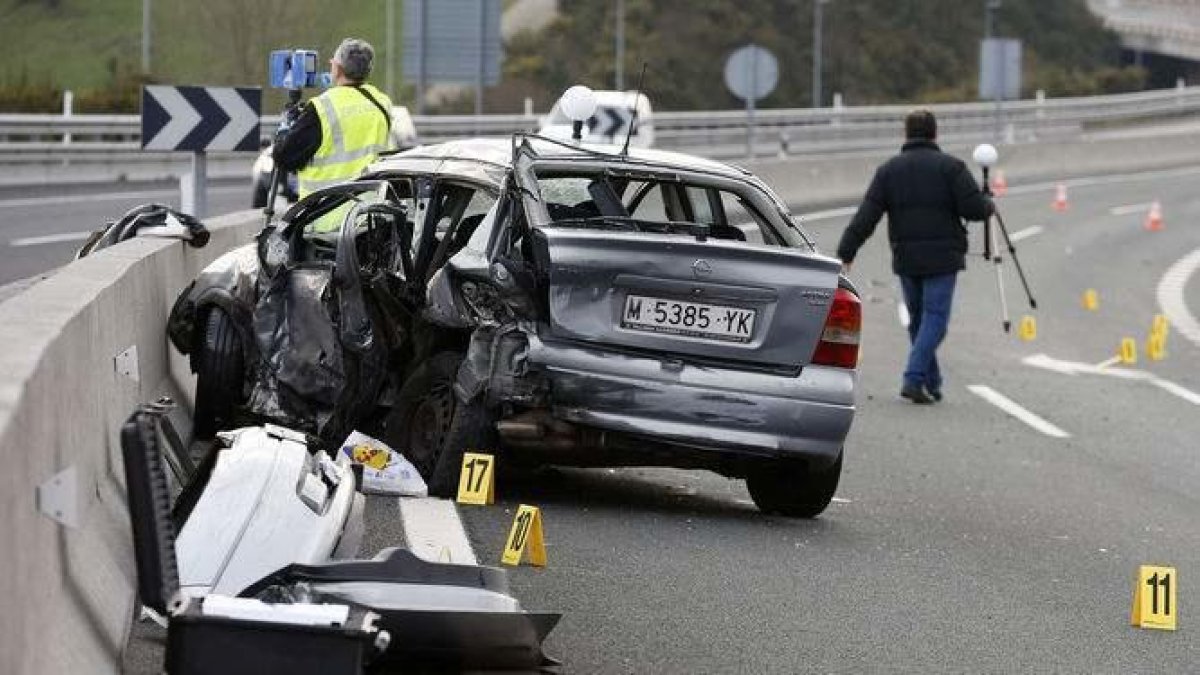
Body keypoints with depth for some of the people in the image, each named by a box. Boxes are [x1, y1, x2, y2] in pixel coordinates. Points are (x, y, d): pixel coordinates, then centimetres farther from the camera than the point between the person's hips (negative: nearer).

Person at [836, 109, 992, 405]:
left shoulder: (888, 170, 4)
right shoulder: (950, 167, -4)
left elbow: (865, 218, -2)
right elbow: (974, 208, -11)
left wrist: (846, 253, -2)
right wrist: (989, 205, 12)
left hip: (906, 259, 3)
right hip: (942, 258, -3)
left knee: (918, 319, 14)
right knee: (935, 318, -3)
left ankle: (932, 384, 17)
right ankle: (914, 379, -17)